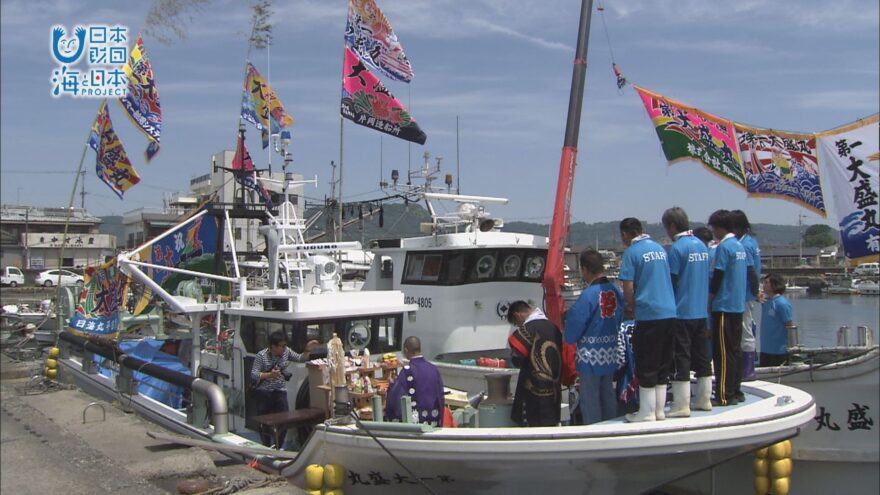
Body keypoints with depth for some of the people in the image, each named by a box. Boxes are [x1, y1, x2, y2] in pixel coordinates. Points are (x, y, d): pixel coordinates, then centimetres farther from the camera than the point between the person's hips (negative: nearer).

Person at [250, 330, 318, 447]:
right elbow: (253, 375, -14)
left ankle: (278, 447, 11)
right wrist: (269, 375, -28)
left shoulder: (286, 352, 1)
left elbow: (301, 359, 9)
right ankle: (267, 448, 19)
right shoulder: (261, 356, -11)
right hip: (263, 392, -3)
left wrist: (307, 350, -9)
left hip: (280, 391, 3)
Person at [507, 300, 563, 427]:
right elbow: (561, 358, 15)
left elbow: (516, 359, -15)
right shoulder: (553, 326, 10)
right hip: (554, 392, 7)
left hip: (534, 393, -7)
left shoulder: (528, 328, -13)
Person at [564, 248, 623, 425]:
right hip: (611, 354, 7)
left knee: (590, 397, 4)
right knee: (608, 395, 18)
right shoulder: (617, 292, -2)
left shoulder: (588, 295, -22)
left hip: (591, 355, -6)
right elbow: (620, 319, 8)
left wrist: (570, 338, 4)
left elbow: (575, 323, -16)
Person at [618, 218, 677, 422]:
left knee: (646, 366, 3)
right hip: (670, 313, 7)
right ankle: (660, 410, 21)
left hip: (648, 315, -7)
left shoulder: (632, 252, -8)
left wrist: (630, 308, 8)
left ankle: (647, 413, 9)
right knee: (663, 363, 14)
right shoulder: (660, 248, 13)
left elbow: (628, 287, -11)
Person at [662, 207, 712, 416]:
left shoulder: (677, 248, -14)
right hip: (701, 311, 8)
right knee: (702, 356, 14)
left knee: (681, 358, -4)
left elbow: (671, 282, -12)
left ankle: (681, 406, -2)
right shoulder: (702, 245, 9)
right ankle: (704, 400, 22)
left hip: (682, 313, -8)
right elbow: (707, 279, 15)